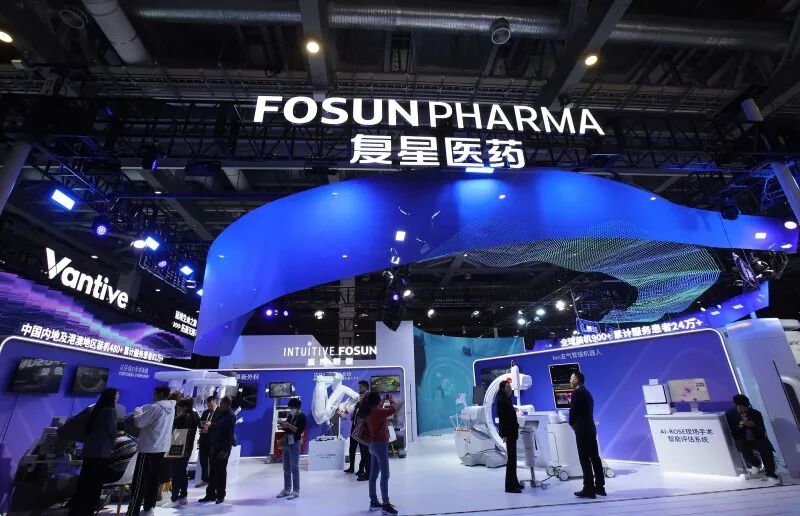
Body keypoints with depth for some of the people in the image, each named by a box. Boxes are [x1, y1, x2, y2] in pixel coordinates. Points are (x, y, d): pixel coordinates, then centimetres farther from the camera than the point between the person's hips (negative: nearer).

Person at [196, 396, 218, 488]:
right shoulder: (205, 412, 14)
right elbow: (199, 424, 16)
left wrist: (211, 424, -27)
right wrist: (201, 424, -6)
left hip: (213, 440, -6)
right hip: (203, 439, 6)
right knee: (202, 460, 13)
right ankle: (204, 479, 27)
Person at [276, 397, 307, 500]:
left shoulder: (302, 416, -8)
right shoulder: (290, 415, 12)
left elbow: (300, 430, -16)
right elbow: (287, 429, 17)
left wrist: (289, 425, -21)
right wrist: (283, 426, -2)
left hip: (295, 444, -7)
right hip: (286, 443, 7)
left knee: (294, 468, -2)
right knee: (286, 468, 13)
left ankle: (296, 491, 7)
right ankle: (287, 489, 24)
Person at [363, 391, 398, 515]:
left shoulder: (369, 411, 4)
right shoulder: (377, 412, -22)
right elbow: (393, 409, -26)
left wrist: (384, 402, 16)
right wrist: (390, 399, -11)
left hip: (373, 444, 10)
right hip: (380, 444, -10)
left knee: (373, 475, 15)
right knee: (385, 475, -4)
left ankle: (373, 502, 24)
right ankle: (386, 504, 0)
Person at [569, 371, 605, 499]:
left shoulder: (577, 393, -14)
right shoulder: (587, 392, 15)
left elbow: (573, 411, -13)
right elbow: (582, 408, 14)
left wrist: (572, 424, 3)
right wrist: (571, 403, 9)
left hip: (582, 430, -9)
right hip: (590, 428, 9)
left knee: (585, 460, -4)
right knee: (595, 457, 13)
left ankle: (589, 489, -1)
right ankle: (599, 486, 20)